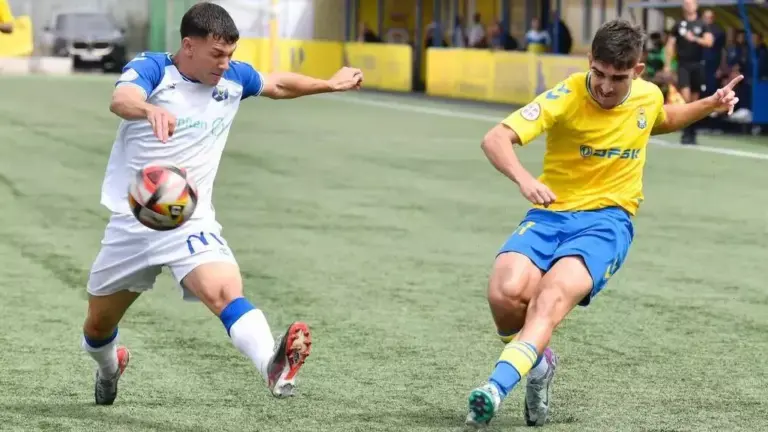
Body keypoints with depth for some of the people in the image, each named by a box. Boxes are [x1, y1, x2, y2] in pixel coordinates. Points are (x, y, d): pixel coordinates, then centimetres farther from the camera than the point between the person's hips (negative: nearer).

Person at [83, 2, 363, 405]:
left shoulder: (233, 77, 1)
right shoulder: (151, 68, -13)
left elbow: (279, 84, 24)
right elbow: (121, 99, -37)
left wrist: (330, 83, 30)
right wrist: (149, 109, -59)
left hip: (190, 220, 1)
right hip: (131, 222, -1)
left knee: (226, 292, -30)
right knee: (98, 324, 17)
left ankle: (273, 367, -54)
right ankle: (108, 368, 52)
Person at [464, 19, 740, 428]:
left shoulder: (649, 96, 3)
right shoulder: (567, 96, -12)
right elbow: (496, 139, -22)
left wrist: (710, 104, 15)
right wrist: (523, 178, -41)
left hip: (607, 219, 0)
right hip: (550, 213, 0)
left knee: (555, 292, -31)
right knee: (507, 293, -28)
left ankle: (497, 386, -45)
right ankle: (537, 363, 4)